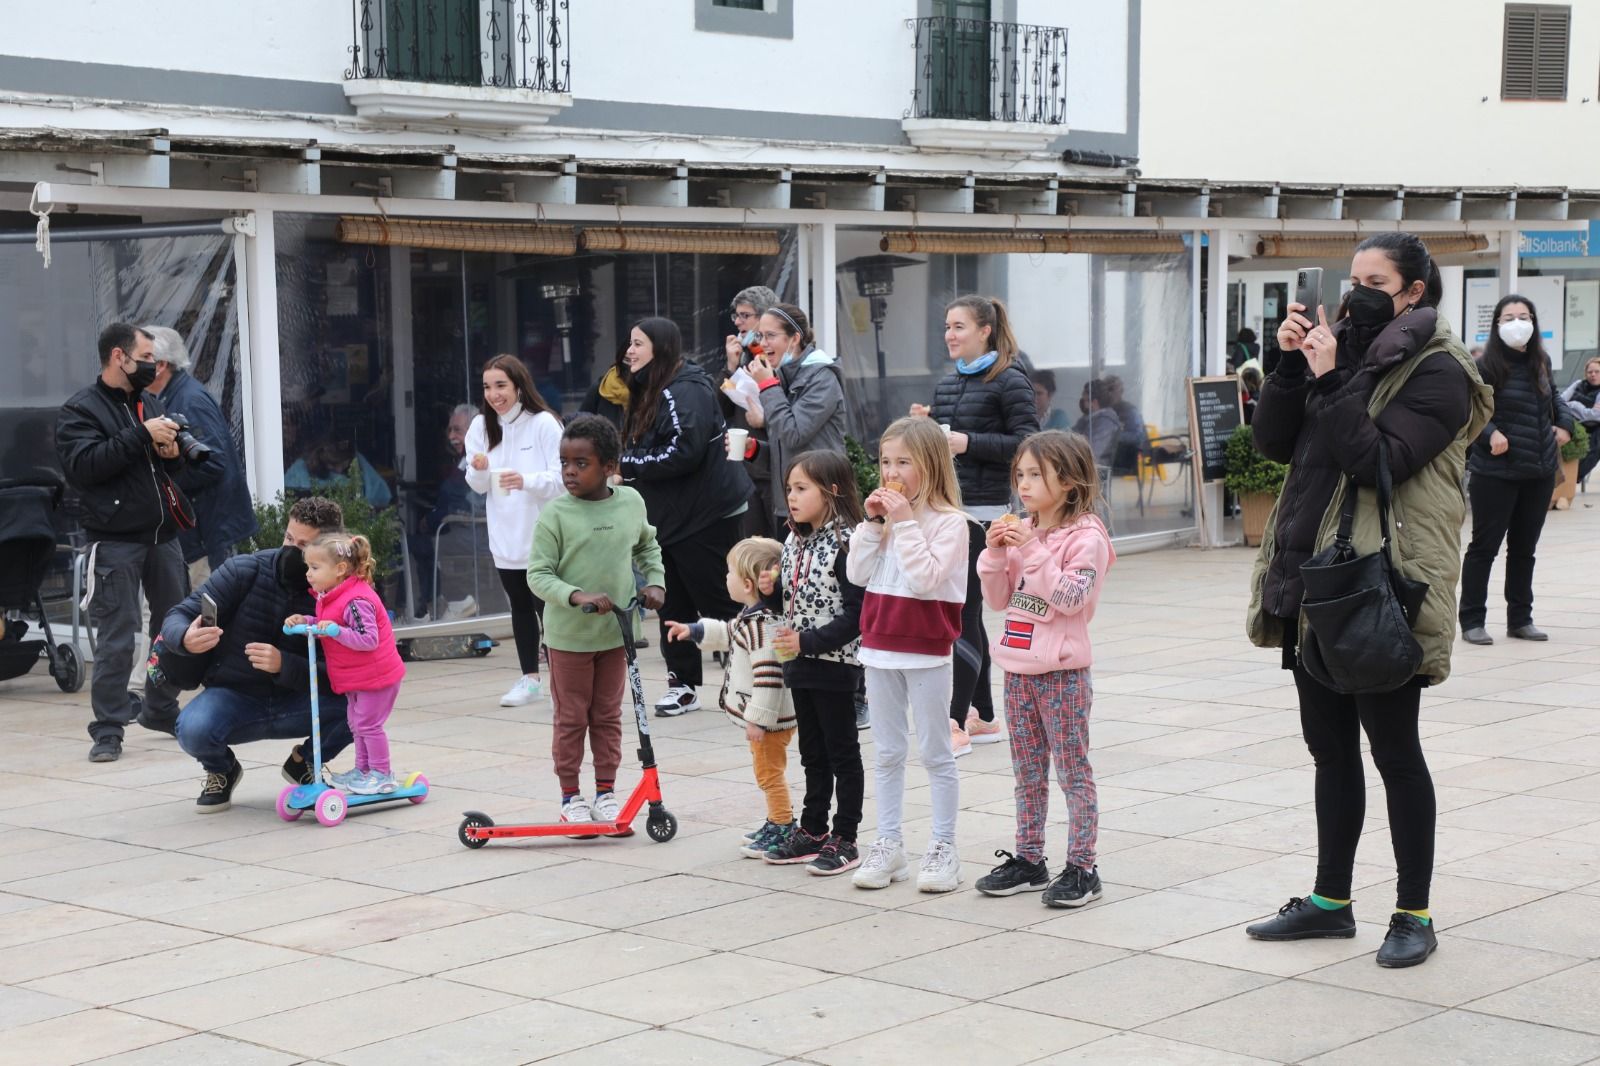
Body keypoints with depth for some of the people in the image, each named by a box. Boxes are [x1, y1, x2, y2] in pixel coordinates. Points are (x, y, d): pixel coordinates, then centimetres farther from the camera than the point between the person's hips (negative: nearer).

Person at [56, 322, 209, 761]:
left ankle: (160, 709, 30)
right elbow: (84, 465, -21)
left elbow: (177, 467, 22)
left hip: (163, 534, 7)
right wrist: (142, 436, -21)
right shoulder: (81, 409, -4)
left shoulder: (150, 403, 15)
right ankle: (108, 731, -1)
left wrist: (174, 453, -2)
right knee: (116, 640, -8)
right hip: (115, 540, -7)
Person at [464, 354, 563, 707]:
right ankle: (530, 678, 24)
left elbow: (561, 477, -14)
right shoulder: (482, 426, 3)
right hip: (505, 535, 5)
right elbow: (477, 486, 7)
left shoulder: (544, 423, -12)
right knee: (520, 607, 14)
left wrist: (527, 481, -31)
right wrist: (479, 470, -15)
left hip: (543, 534, -5)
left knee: (547, 607, -5)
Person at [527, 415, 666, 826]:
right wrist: (578, 597, -27)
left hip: (616, 632, 3)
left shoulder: (631, 502, -1)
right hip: (568, 634, -3)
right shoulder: (556, 513, -13)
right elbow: (538, 575, -13)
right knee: (571, 718, 7)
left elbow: (647, 545, 20)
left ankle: (606, 792, 23)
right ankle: (570, 796, 18)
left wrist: (654, 582, 6)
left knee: (608, 715, 13)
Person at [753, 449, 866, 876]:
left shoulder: (845, 543, -16)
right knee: (812, 752, 16)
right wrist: (772, 592, -2)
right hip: (800, 664, 8)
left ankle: (844, 839, 9)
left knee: (842, 753, 3)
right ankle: (812, 831, 25)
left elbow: (856, 614, -19)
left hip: (836, 665, -8)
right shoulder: (794, 543, 9)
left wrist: (809, 641, -22)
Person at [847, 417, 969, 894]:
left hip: (926, 652, -6)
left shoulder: (948, 520, -11)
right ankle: (887, 844, 19)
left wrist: (904, 523, -22)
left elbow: (926, 577, -22)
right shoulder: (885, 512, 7)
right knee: (887, 753, 12)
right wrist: (873, 522, -7)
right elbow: (857, 573, 2)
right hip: (880, 648, 6)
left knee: (936, 752, 3)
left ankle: (943, 849, 10)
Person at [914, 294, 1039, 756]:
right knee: (964, 616, 11)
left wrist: (969, 443, -20)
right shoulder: (947, 383, 14)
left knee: (963, 615, -9)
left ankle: (957, 723, -7)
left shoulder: (1009, 381, -7)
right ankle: (984, 717, 19)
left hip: (983, 510, -8)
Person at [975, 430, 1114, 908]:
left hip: (1062, 671, -7)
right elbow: (998, 600, 11)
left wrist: (1034, 552, -24)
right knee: (1027, 773, 13)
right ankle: (1029, 860, 22)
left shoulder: (1085, 537, -11)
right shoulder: (1021, 532, 9)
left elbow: (1071, 597, -21)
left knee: (1073, 770, -1)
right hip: (1019, 668, 7)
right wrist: (995, 555, -5)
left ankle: (1081, 868, 3)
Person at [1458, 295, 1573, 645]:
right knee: (1485, 546, 1)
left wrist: (1564, 422, 11)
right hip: (1495, 472, -6)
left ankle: (1520, 619, 22)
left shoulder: (1541, 363, 7)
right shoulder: (1485, 367, -11)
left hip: (1539, 472, 6)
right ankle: (1472, 620, 8)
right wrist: (1490, 433, -26)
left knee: (1524, 548, 13)